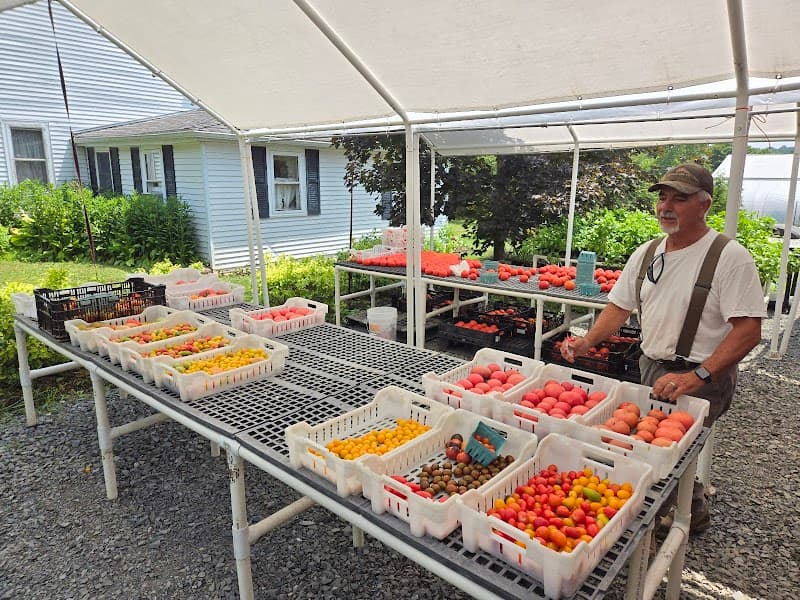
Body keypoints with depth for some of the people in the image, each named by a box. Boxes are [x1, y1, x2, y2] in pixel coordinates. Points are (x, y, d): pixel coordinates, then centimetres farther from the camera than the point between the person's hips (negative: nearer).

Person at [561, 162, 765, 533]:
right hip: (652, 367, 6)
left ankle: (692, 513, 19)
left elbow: (749, 329, -17)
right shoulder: (646, 253, 6)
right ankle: (693, 494, 39)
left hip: (702, 377, -6)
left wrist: (698, 376, -27)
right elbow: (620, 306, 10)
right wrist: (587, 342, -6)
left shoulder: (730, 257, -13)